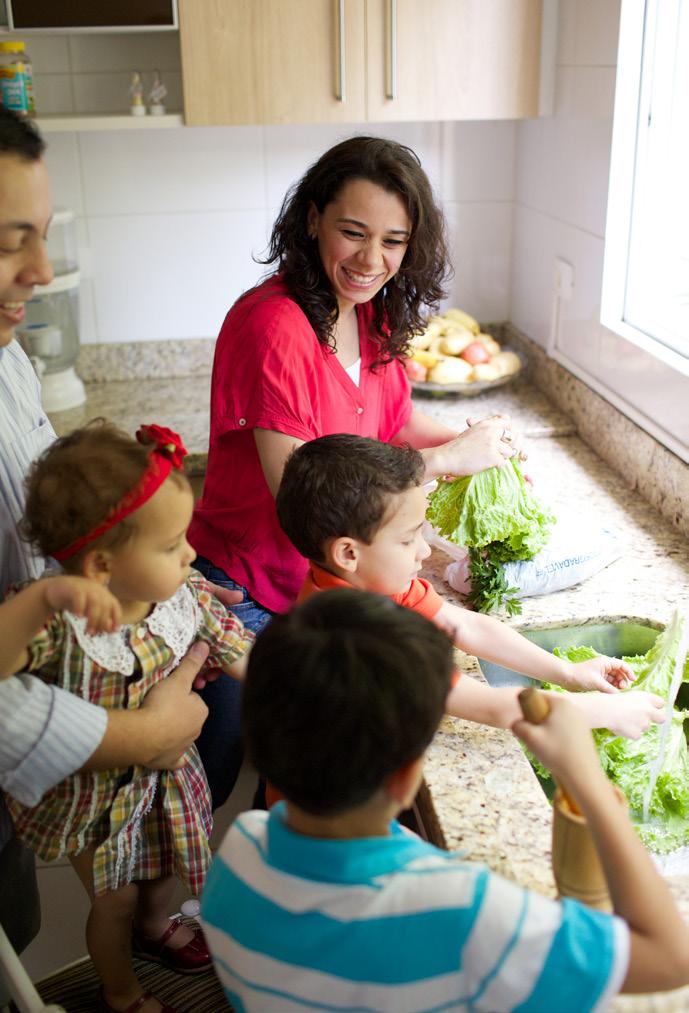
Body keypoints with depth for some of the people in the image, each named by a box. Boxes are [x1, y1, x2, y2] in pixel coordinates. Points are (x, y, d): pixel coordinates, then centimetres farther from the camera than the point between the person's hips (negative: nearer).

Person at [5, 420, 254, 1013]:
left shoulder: (187, 596, -22)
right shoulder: (55, 627, -36)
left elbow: (242, 657, -10)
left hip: (167, 775, 4)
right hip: (93, 795, -4)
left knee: (168, 869, 31)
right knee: (115, 899, 22)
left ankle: (153, 927, 68)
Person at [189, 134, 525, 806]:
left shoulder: (372, 315, -1)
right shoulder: (272, 324, -26)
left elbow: (397, 422, 13)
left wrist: (477, 440, -6)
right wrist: (447, 460, -26)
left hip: (322, 584, 7)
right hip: (245, 593, -7)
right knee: (208, 783, 12)